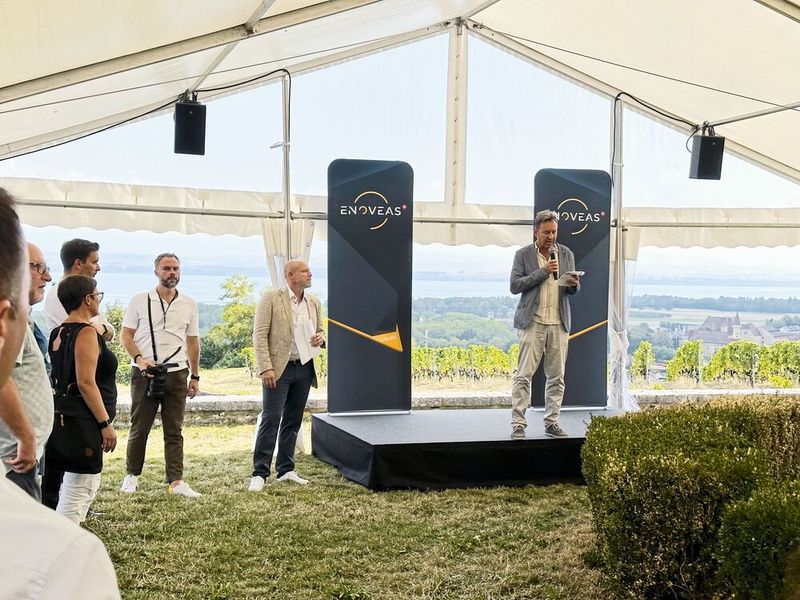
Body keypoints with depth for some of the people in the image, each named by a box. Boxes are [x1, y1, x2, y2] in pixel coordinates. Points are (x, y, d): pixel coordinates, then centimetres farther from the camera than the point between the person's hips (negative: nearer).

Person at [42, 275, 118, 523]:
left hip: (62, 417, 10)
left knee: (89, 484, 17)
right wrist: (105, 423, -18)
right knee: (77, 490, -6)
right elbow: (86, 383, -20)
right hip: (82, 421, -10)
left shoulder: (57, 333, 14)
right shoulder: (86, 333, -14)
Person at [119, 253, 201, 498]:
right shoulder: (140, 300, 2)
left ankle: (176, 481, 3)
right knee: (139, 427, 5)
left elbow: (193, 342, 15)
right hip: (145, 373, -2)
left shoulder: (189, 304, 9)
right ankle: (132, 475, 20)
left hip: (177, 374, 2)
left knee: (174, 430, 3)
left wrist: (195, 376, 13)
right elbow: (126, 335, 1)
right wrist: (139, 358, -16)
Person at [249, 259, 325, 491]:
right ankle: (260, 473, -3)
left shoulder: (314, 303, 12)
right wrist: (266, 368, -17)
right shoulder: (271, 298, -5)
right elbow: (260, 335, -9)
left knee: (293, 421, 10)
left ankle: (286, 470, 19)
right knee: (270, 419, -7)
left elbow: (320, 332, 21)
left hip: (305, 368, 6)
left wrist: (320, 339, -4)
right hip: (279, 369, -5)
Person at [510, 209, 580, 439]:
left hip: (559, 323, 4)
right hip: (533, 322, -3)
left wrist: (574, 284, -10)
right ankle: (518, 424, -3)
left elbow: (574, 289, 14)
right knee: (524, 374, -6)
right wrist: (542, 272, -13)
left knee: (556, 376, 6)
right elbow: (515, 285, -5)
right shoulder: (523, 254, 2)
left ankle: (552, 422, 14)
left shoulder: (566, 254, 12)